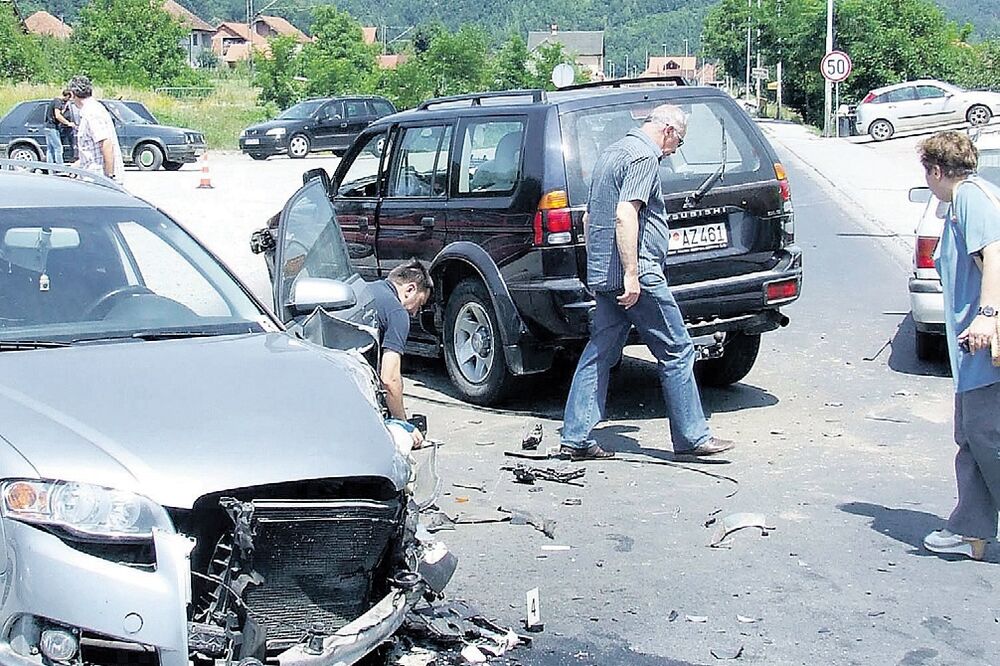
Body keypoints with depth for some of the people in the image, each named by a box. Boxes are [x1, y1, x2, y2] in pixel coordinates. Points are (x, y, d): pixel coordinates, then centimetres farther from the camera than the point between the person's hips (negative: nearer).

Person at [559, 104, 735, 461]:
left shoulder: (612, 152, 20)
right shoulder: (644, 156, -10)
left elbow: (588, 217, 26)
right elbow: (625, 215, -22)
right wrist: (631, 274, -24)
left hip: (601, 275, 10)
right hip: (637, 275, -9)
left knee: (598, 354, 9)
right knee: (676, 352, 0)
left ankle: (575, 439, 7)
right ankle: (692, 437, 6)